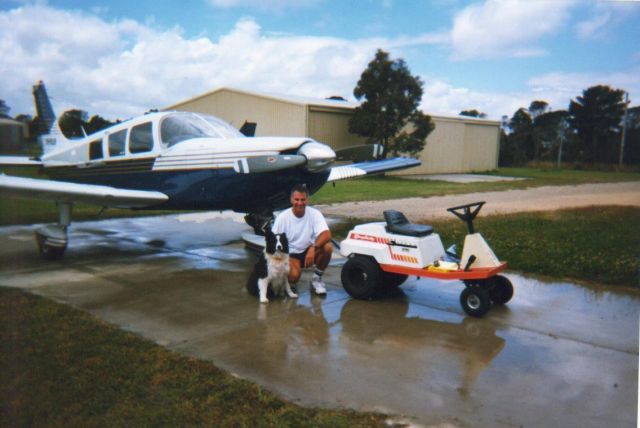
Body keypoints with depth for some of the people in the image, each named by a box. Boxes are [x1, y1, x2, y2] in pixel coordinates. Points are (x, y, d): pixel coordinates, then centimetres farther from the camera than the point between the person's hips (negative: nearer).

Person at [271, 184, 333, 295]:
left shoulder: (314, 214, -11)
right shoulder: (282, 217, -12)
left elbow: (327, 234, -24)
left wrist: (313, 248, -41)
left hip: (310, 251, 2)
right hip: (291, 255, -2)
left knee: (327, 247, -29)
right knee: (293, 276, -33)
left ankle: (317, 279, -5)